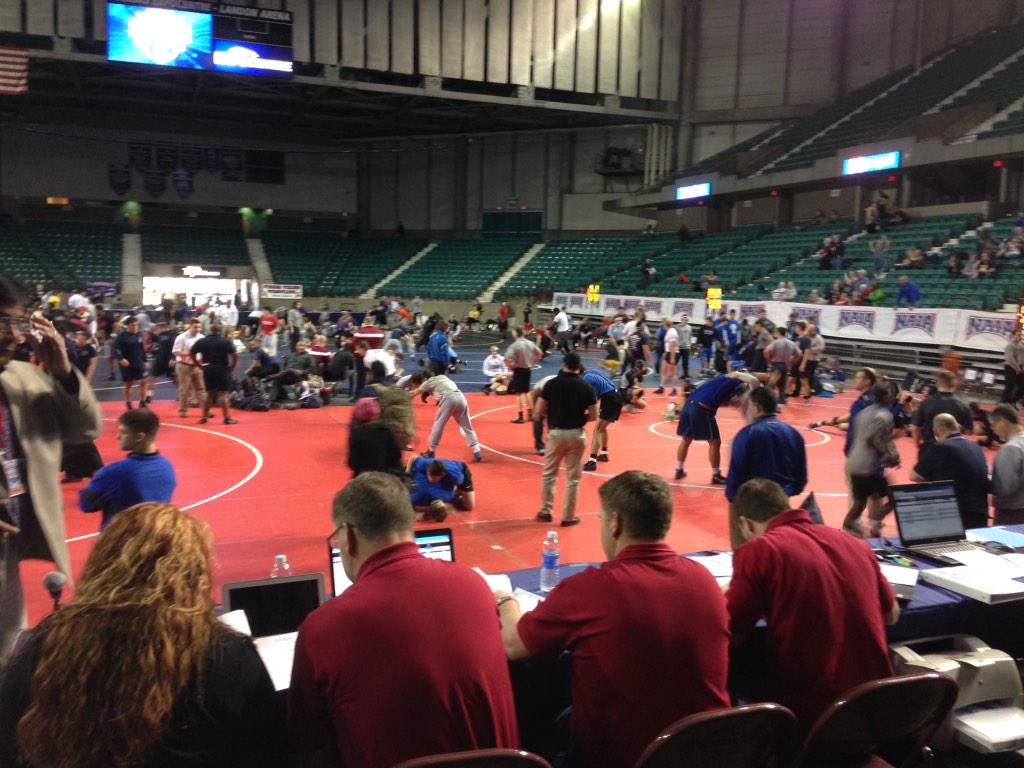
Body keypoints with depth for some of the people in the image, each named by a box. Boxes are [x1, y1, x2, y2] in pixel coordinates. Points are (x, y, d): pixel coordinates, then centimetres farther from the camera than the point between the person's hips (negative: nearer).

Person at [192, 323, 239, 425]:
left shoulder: (202, 341, 7)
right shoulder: (225, 341, -6)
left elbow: (192, 353, 7)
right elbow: (235, 355, -15)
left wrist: (200, 365, 12)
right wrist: (232, 367, -4)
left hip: (208, 370, 4)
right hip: (222, 370, -4)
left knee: (209, 394, 15)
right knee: (223, 394, -4)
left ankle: (204, 417, 18)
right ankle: (227, 418, -8)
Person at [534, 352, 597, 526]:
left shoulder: (552, 384, -5)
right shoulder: (586, 387, -4)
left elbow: (537, 413, -6)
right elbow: (593, 416, -2)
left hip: (555, 433, 0)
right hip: (576, 434, 0)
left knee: (549, 474, 17)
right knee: (573, 478, 9)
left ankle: (546, 511, 20)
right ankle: (568, 516, 14)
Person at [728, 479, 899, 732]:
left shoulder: (758, 550, -11)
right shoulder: (854, 544, 7)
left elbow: (728, 636, -7)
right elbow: (891, 614, 22)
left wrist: (728, 594, 12)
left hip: (808, 713, -6)